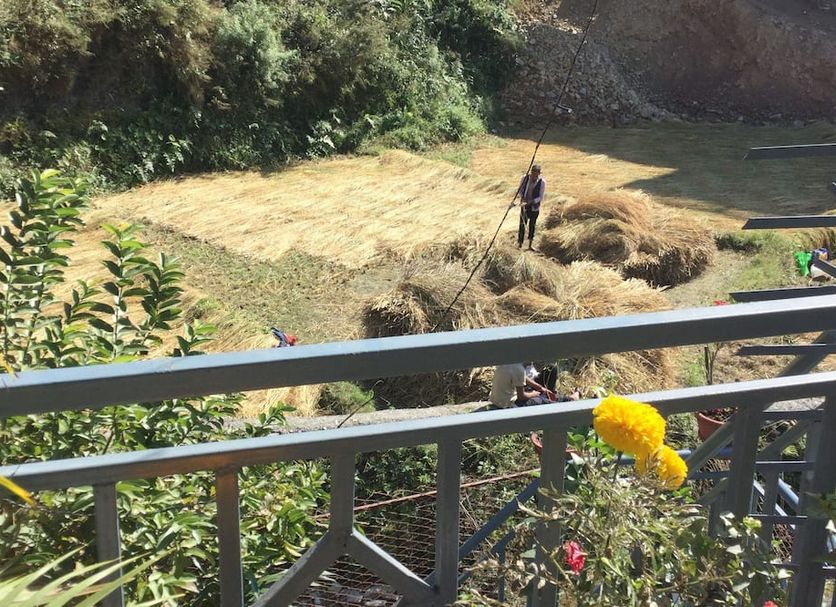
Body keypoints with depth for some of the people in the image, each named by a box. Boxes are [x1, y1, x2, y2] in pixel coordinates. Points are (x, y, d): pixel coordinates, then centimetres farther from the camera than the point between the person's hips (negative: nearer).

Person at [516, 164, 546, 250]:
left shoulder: (542, 182, -13)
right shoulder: (525, 178, -9)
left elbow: (541, 197, -11)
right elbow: (520, 190, 4)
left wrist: (529, 202, -22)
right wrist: (522, 198, -16)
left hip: (534, 206, -1)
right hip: (524, 205, 1)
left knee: (532, 225, 5)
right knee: (522, 224, -1)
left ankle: (530, 245, 12)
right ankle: (519, 244, 8)